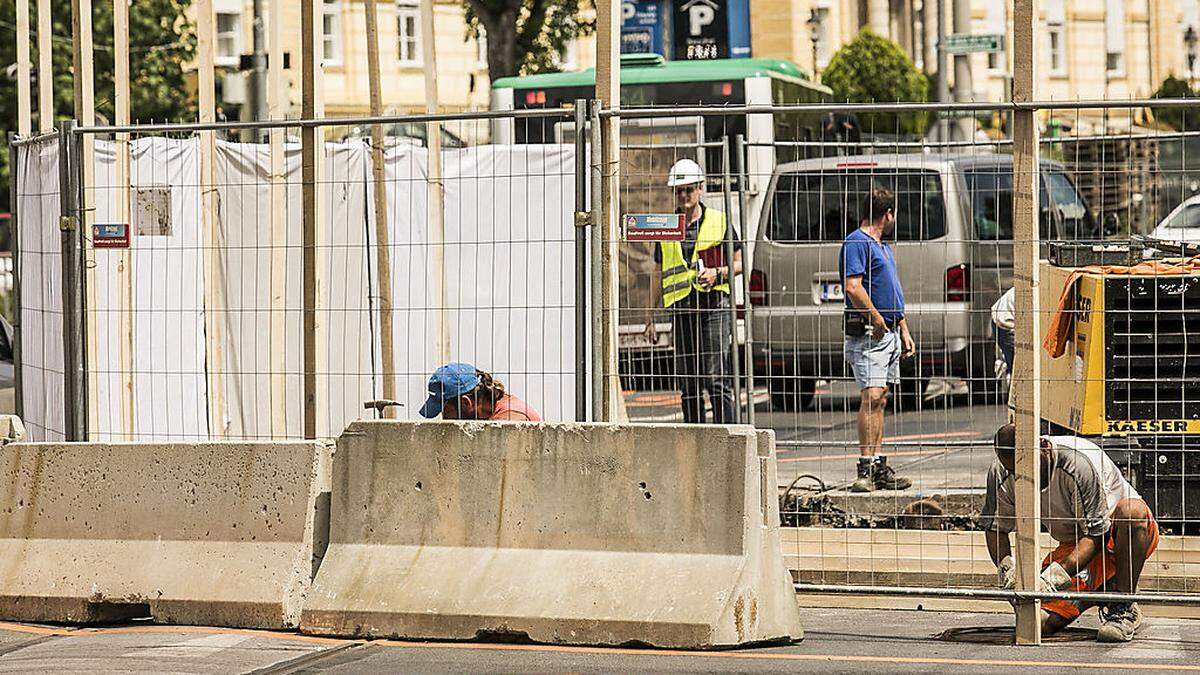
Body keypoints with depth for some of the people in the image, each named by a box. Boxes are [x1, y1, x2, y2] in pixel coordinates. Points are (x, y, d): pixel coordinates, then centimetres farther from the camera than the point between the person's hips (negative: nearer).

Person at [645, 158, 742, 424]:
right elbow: (658, 274, 18)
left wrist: (717, 273, -11)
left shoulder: (719, 222, 5)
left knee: (717, 378, -12)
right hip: (680, 308, 4)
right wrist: (651, 315, 14)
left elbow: (739, 263, 10)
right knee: (688, 382, 6)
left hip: (713, 305, -4)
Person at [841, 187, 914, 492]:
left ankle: (880, 469, 12)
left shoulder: (884, 245, 21)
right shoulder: (856, 242, -10)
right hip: (867, 333, -10)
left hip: (889, 333, 10)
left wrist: (904, 331, 22)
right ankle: (866, 469, -20)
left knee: (879, 400, 10)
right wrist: (878, 321, -19)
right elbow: (853, 288, -22)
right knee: (871, 396, -16)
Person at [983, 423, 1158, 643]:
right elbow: (995, 527, -2)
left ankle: (1125, 608, -25)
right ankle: (1104, 589, 13)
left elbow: (1096, 534, -30)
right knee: (1040, 622, -17)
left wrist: (1057, 574, -42)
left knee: (1131, 511, -41)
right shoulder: (1001, 474, -16)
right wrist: (1006, 568, -22)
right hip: (1074, 544, 4)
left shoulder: (1081, 462, -31)